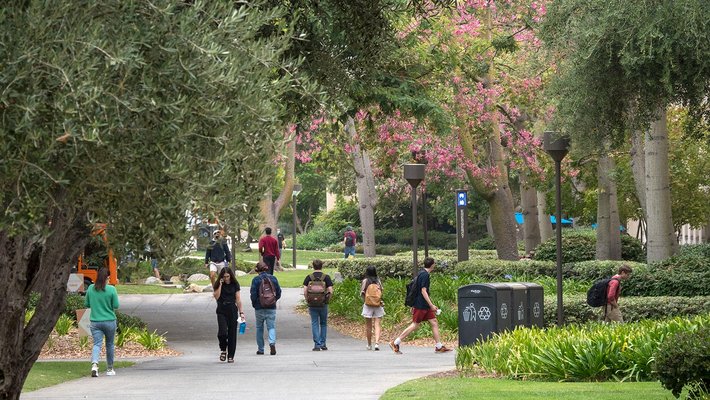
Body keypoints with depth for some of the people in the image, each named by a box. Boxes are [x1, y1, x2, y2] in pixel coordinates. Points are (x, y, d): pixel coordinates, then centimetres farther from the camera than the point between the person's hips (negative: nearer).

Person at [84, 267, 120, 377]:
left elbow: (86, 304, 6)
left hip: (95, 322, 1)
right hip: (109, 321, -1)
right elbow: (116, 306, -7)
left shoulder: (91, 288, -3)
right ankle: (110, 369, 25)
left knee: (97, 344, -1)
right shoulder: (111, 290, -11)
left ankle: (94, 364, -28)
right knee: (110, 344, 15)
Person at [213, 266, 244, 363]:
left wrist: (241, 312, 1)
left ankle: (230, 356, 9)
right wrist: (220, 285, -14)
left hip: (232, 311, 1)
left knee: (232, 334, 1)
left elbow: (238, 299, 4)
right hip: (222, 311, -1)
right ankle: (223, 350, 10)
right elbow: (216, 296, -10)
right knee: (222, 332, -16)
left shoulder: (235, 284, 3)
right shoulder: (218, 284, 2)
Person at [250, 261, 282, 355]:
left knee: (259, 328, 12)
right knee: (271, 327, 4)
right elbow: (279, 293, 4)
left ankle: (260, 349, 15)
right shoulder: (273, 278, 1)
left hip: (259, 308, -2)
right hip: (271, 308, 2)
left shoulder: (256, 280, -9)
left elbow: (253, 295, -10)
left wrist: (254, 304, 7)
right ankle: (272, 343, -22)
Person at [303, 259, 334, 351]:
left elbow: (305, 292, -6)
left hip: (312, 304, 0)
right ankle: (323, 344, 13)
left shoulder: (308, 278, 0)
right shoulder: (326, 277, -3)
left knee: (314, 324, 4)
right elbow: (330, 291, -8)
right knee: (323, 324, 14)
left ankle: (317, 345, -1)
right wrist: (327, 299, 7)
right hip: (323, 304, 0)